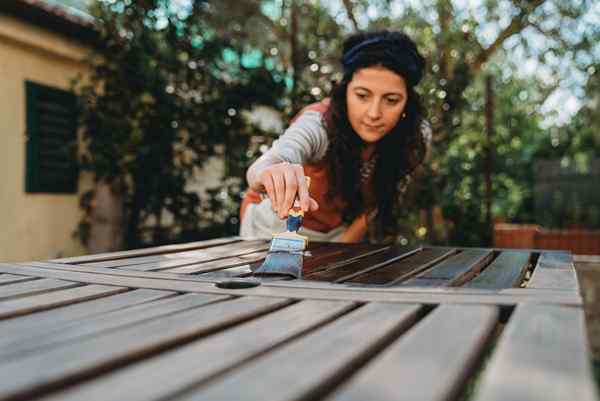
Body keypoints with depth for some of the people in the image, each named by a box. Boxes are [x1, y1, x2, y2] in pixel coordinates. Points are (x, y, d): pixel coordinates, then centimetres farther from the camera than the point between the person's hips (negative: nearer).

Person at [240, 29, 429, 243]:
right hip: (276, 225, -3)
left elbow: (372, 203, -7)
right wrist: (270, 175, -70)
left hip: (336, 232, 3)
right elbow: (268, 163, -50)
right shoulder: (320, 123, -31)